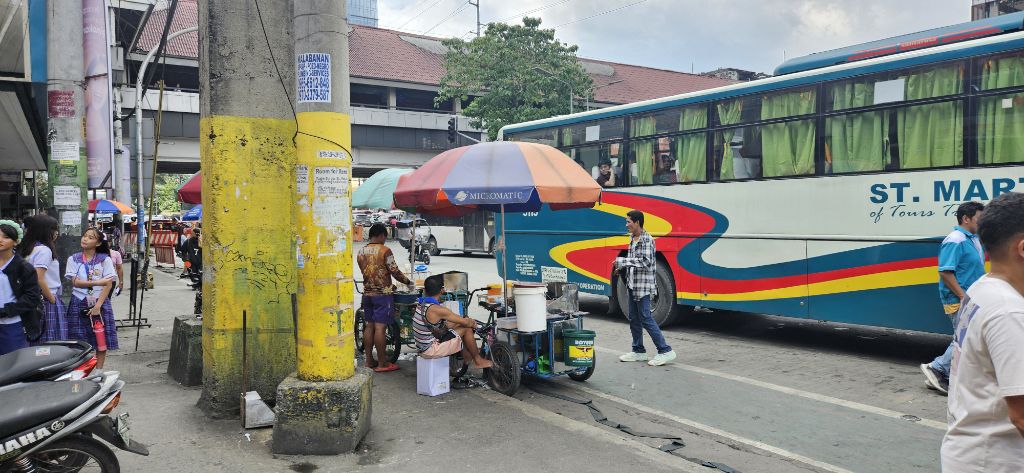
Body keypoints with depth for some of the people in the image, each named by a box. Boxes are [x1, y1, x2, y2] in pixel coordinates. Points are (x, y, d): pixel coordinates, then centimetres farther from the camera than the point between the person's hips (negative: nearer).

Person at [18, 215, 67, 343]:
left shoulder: (26, 249, 13)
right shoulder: (44, 250, -13)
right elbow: (39, 279, -22)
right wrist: (53, 299, -11)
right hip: (47, 301, -9)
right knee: (53, 346, -6)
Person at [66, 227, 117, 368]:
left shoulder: (105, 259, 0)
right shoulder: (73, 259, 4)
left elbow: (109, 284, -6)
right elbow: (75, 282, -6)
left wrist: (98, 305, -14)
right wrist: (97, 282, -17)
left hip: (100, 304, -1)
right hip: (79, 304, 1)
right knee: (80, 341, 0)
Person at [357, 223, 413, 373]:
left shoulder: (361, 251, 8)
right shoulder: (384, 251, -12)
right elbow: (395, 272, -12)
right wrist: (408, 282, 6)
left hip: (367, 293, 7)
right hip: (382, 293, -7)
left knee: (369, 326, 12)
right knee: (380, 327, -5)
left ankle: (369, 360, 17)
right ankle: (382, 363, 0)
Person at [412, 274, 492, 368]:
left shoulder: (421, 305, 4)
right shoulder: (436, 309, -24)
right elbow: (465, 322, -17)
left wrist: (468, 320, 13)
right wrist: (472, 323, 6)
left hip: (421, 348, 9)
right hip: (431, 350, -9)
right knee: (467, 329, -3)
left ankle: (468, 356, 32)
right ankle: (478, 360, 14)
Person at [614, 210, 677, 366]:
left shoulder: (647, 239, -14)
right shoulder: (633, 239, 14)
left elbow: (645, 262, -22)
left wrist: (622, 261, -20)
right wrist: (621, 267, 9)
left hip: (643, 286, -9)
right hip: (633, 285, 9)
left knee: (646, 318, -10)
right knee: (634, 319, 13)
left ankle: (665, 351, -4)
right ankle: (639, 351, 23)